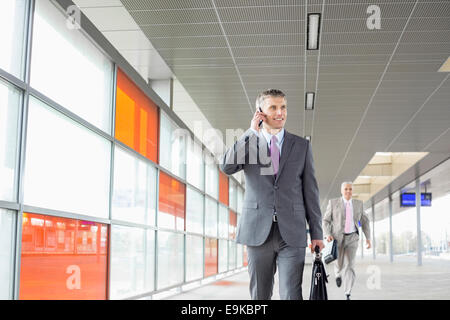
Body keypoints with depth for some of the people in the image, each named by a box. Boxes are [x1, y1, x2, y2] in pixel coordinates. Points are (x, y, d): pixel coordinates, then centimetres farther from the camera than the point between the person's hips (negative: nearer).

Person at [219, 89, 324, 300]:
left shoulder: (301, 146, 8)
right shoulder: (247, 142, 7)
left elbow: (310, 191, 8)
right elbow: (227, 167, -13)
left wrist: (316, 233, 5)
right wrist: (252, 132, -10)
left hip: (292, 234, 0)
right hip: (258, 232, 1)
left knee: (291, 295, -7)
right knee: (259, 295, 10)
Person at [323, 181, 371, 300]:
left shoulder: (358, 203, 3)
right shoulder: (333, 202, -5)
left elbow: (364, 221, 10)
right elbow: (326, 221, -2)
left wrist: (368, 238, 3)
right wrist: (327, 235, -17)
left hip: (352, 238, 1)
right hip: (337, 238, -1)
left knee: (349, 265, -12)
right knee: (339, 265, 7)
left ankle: (347, 295, -9)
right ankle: (339, 274, 44)